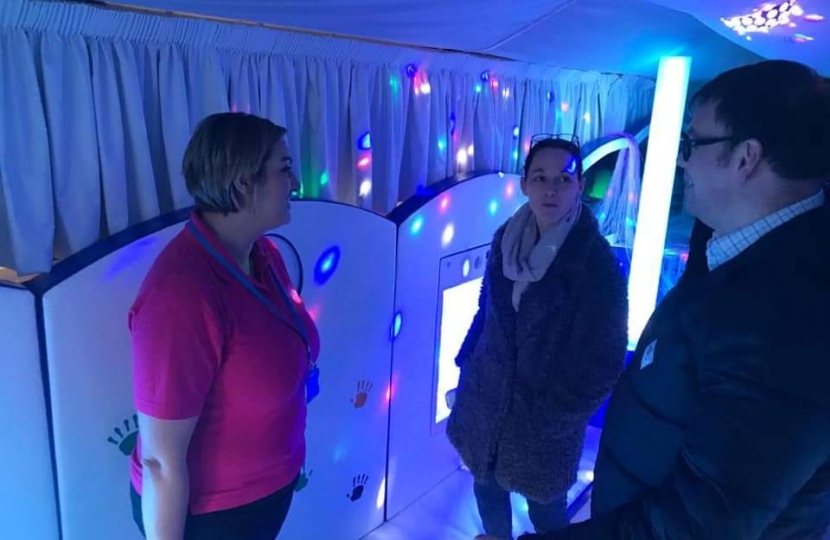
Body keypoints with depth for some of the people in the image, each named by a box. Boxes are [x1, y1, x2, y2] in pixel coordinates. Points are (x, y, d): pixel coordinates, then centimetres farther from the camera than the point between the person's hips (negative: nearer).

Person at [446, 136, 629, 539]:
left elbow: (602, 359, -14)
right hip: (487, 395, 4)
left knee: (545, 506, 14)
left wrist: (556, 417, -13)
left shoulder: (596, 260, -18)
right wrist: (465, 364, 8)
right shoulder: (506, 238, -4)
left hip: (545, 419, -4)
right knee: (486, 486, 21)